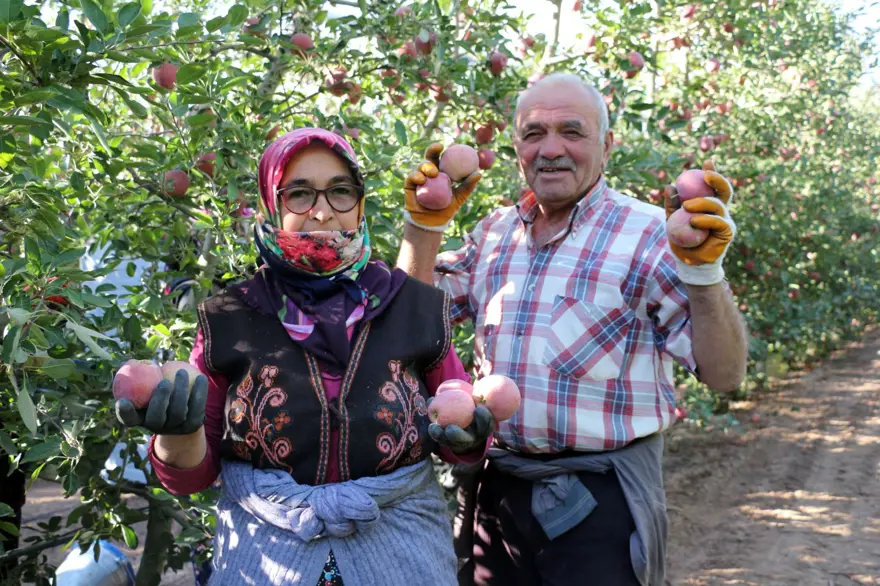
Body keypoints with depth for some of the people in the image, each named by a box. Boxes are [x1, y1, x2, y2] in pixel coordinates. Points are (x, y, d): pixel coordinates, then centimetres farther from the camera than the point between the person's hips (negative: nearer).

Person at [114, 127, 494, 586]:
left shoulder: (415, 307, -4)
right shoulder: (229, 321, -5)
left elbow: (459, 438, 6)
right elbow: (191, 476, 0)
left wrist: (464, 434, -16)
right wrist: (179, 433, -21)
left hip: (404, 549, 1)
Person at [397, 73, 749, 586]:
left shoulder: (650, 234, -8)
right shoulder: (493, 233, 8)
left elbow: (725, 374, -12)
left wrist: (703, 268, -28)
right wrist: (426, 226, -2)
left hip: (603, 500, -5)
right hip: (497, 489, 5)